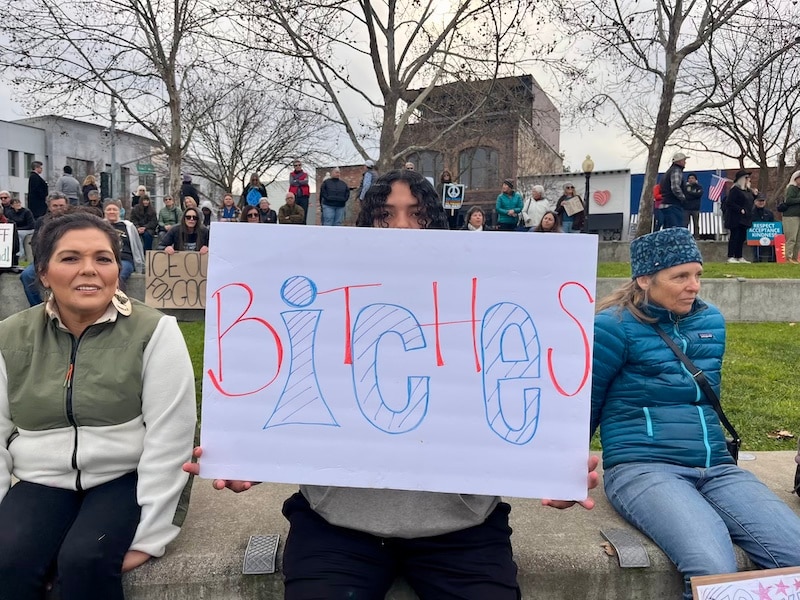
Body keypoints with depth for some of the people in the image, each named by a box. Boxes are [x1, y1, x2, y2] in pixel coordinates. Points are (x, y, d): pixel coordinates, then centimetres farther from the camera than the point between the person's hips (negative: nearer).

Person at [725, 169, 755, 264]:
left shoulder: (748, 190, 16)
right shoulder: (735, 189, -10)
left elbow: (749, 202, 23)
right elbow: (730, 203, -18)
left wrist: (754, 195, 8)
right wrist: (740, 210, -23)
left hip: (744, 218, 8)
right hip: (736, 218, -8)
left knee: (742, 238, 9)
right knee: (734, 237, -8)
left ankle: (739, 257, 14)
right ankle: (731, 257, -5)